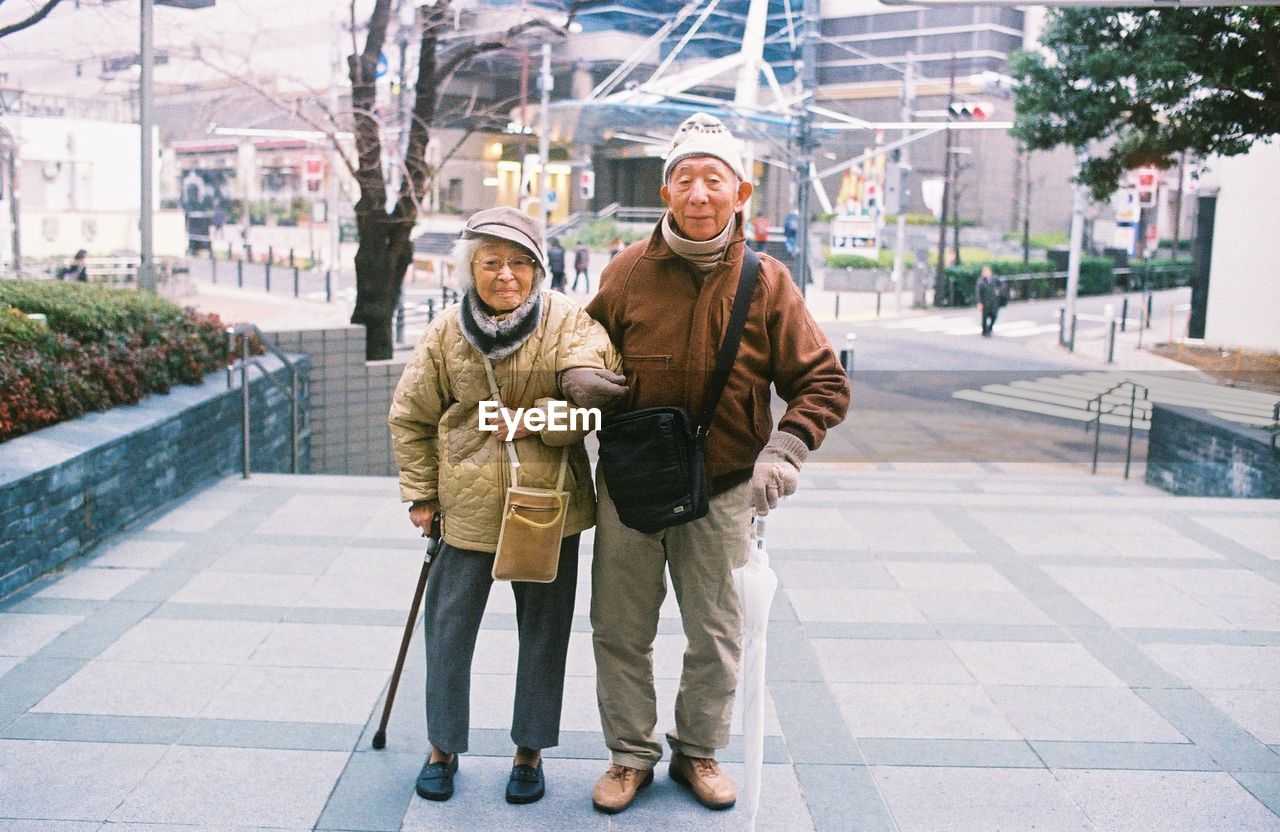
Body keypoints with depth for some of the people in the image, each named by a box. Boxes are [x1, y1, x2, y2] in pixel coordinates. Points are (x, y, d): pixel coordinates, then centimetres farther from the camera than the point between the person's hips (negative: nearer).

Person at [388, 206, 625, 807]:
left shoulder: (568, 321, -7)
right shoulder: (446, 331, -3)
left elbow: (594, 397, -17)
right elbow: (410, 417, 6)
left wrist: (533, 418, -23)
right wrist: (420, 493, 6)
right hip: (469, 505, 1)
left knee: (544, 632, 11)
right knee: (449, 627, 8)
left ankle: (530, 751, 29)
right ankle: (443, 747, 29)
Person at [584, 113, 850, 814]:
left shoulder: (765, 281, -4)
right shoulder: (628, 273, -2)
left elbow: (823, 382, -1)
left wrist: (784, 450, -14)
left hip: (722, 493, 0)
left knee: (717, 635, 13)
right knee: (621, 631, 10)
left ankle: (698, 751, 35)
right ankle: (631, 754, 30)